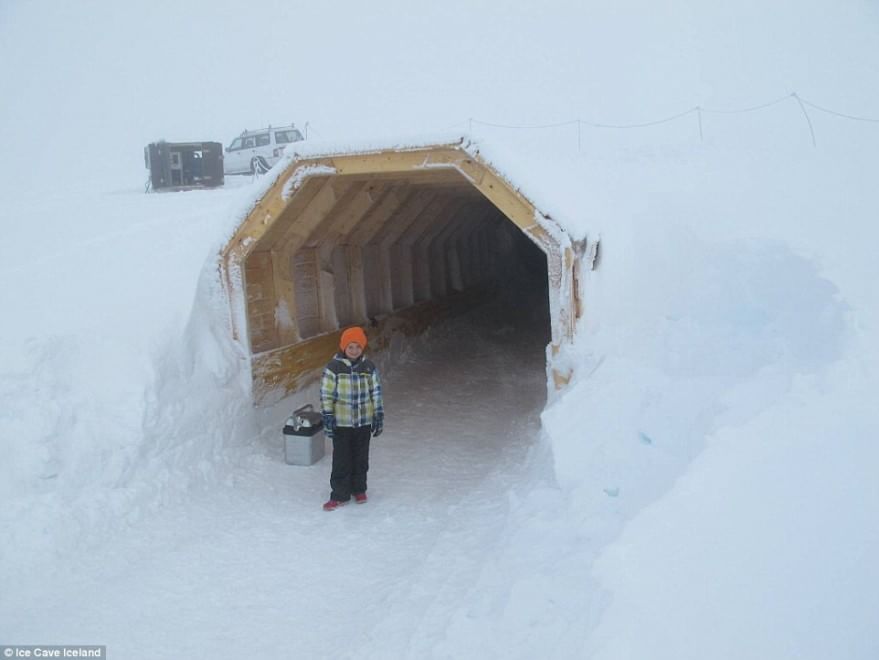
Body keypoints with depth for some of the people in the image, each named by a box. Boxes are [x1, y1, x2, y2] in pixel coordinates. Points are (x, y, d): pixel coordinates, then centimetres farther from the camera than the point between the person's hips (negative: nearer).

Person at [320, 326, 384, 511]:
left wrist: (379, 416, 4)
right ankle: (340, 495, 17)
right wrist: (328, 418, -9)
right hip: (341, 423, -2)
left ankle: (359, 489, 32)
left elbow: (376, 393, 5)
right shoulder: (333, 367, -9)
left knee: (361, 459, 14)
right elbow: (326, 394, -6)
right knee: (341, 460, 4)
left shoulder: (369, 367, -1)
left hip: (364, 422, 2)